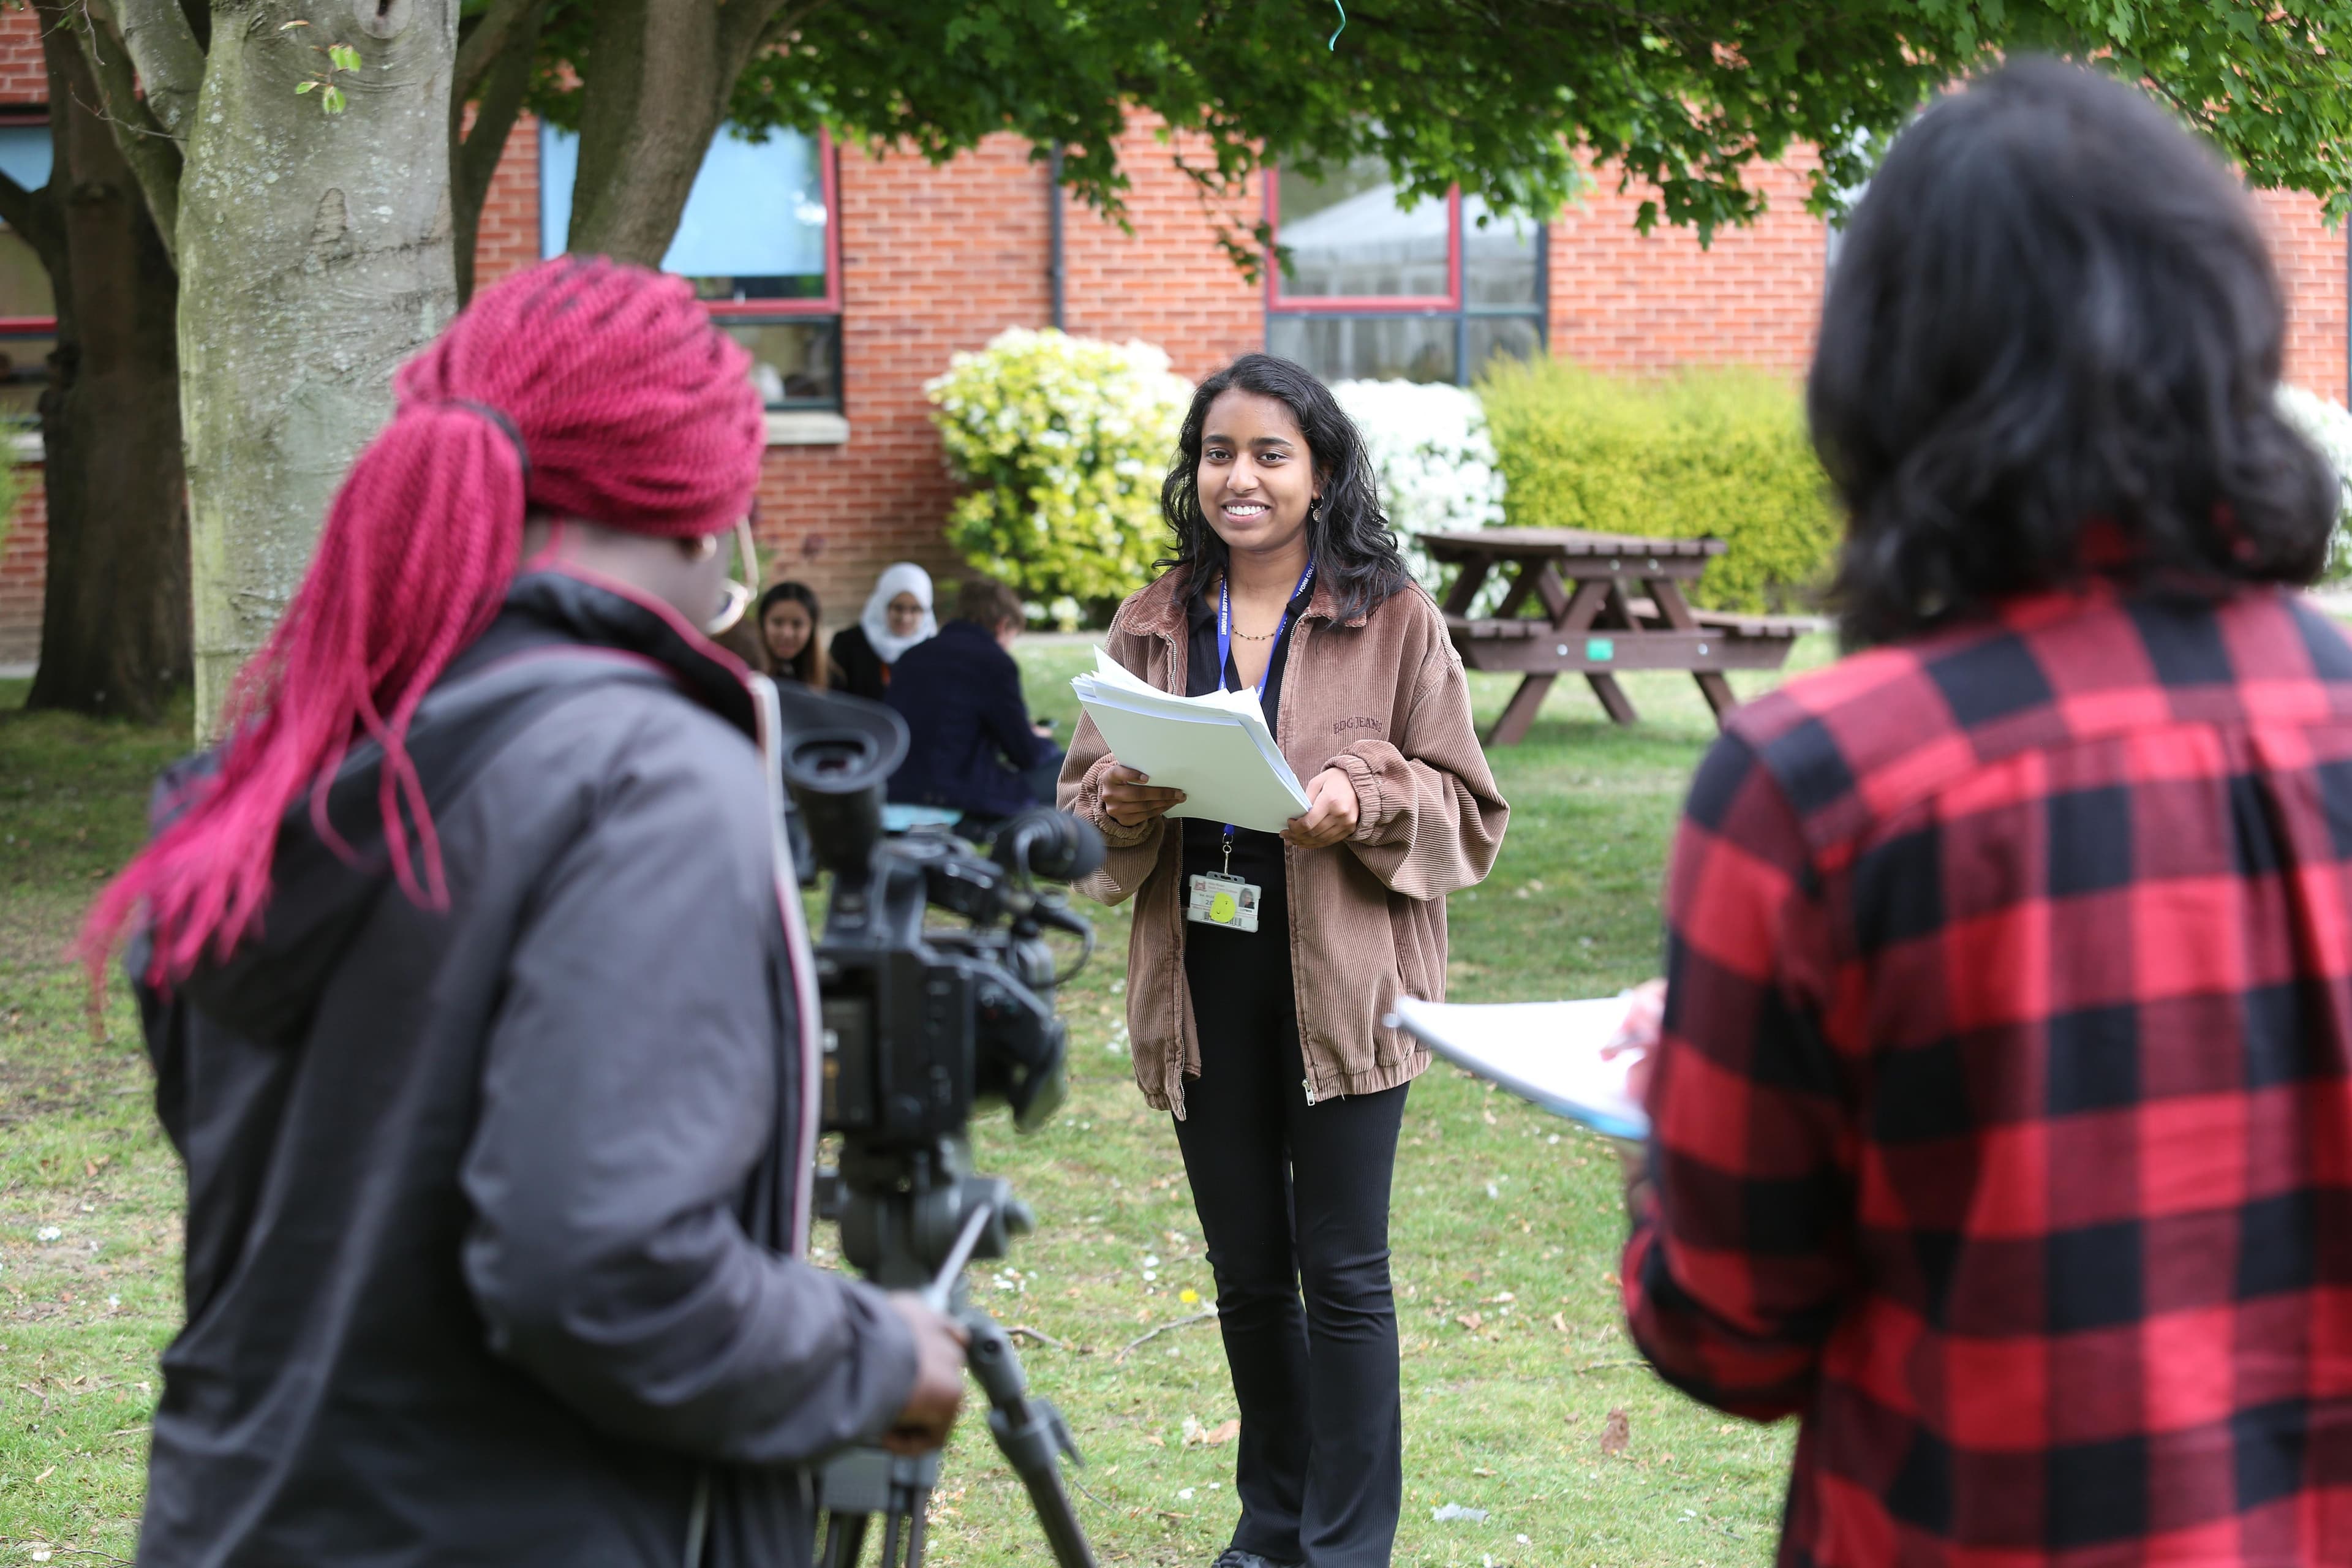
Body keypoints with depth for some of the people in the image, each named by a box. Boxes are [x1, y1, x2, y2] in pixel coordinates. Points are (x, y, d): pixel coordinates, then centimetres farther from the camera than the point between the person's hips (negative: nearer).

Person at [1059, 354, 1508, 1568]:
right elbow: (1077, 797, 11)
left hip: (1343, 979, -3)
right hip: (1202, 983, 4)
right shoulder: (1152, 624, 8)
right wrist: (1119, 807, -12)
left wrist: (1366, 803, -20)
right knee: (1245, 1271, 14)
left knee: (1343, 1272, 0)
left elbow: (1468, 814, -1)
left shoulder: (1394, 622, -2)